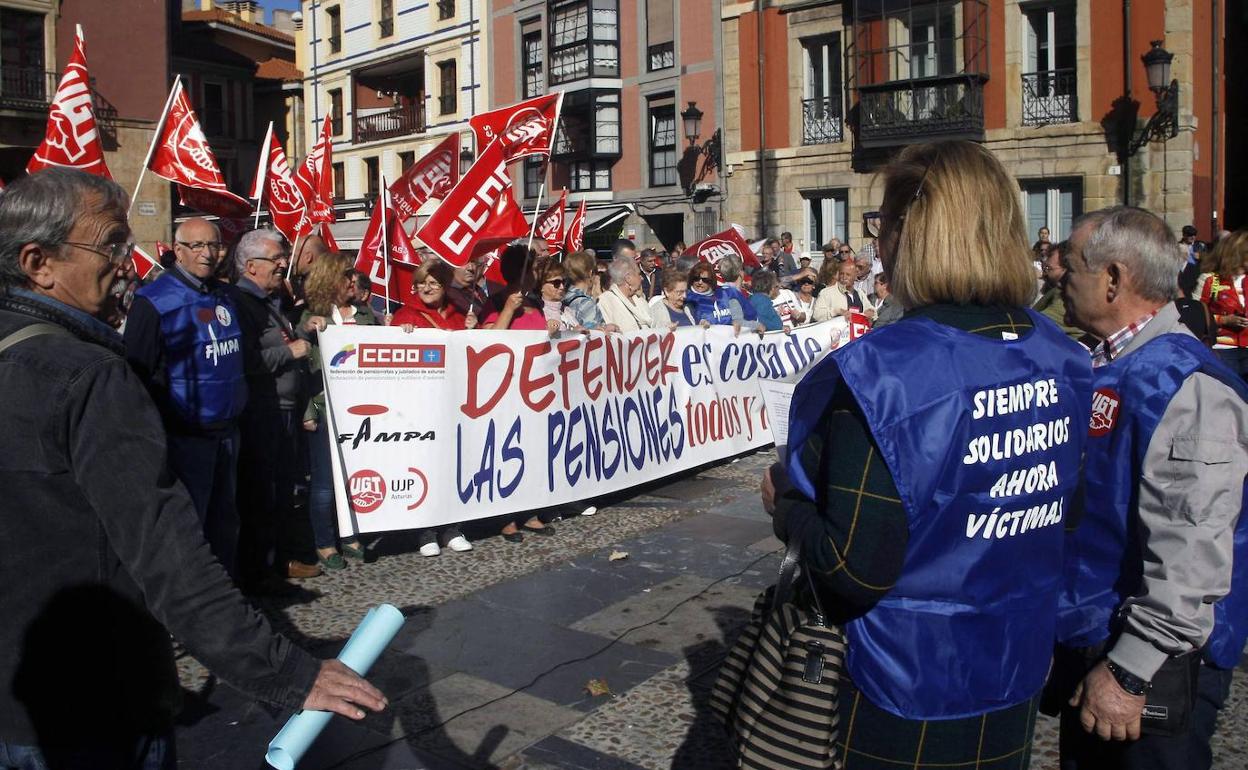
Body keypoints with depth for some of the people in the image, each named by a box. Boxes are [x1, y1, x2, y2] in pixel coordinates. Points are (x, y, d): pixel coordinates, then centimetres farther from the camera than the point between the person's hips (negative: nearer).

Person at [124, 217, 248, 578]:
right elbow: (140, 372, -12)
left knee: (225, 518, 17)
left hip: (226, 430, 7)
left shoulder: (226, 295, 11)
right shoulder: (154, 301, -11)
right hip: (186, 435, -7)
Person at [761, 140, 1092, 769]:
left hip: (910, 698, -6)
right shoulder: (1060, 362, -4)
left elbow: (858, 569, -26)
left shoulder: (879, 374, -26)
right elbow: (1064, 512, 8)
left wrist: (786, 505, -8)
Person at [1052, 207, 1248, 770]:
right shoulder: (1102, 370, 7)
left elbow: (1190, 558, -27)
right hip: (1082, 641, 9)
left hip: (1150, 665, -9)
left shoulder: (1187, 386, -23)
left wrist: (1129, 672, -25)